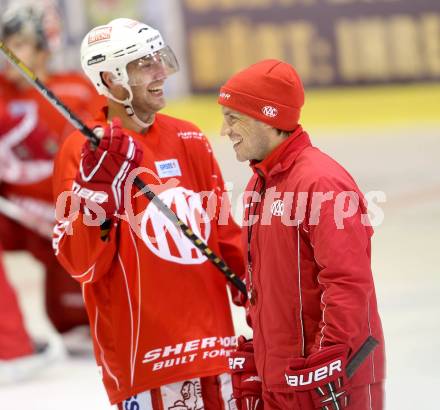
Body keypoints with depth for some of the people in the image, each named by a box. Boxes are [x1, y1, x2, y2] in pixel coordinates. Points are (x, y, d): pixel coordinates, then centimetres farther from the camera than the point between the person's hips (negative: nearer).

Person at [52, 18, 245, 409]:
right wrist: (97, 195, -26)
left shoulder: (190, 139, 10)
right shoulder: (84, 152, -8)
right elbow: (81, 265, -13)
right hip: (143, 352, -6)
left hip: (214, 337, 6)